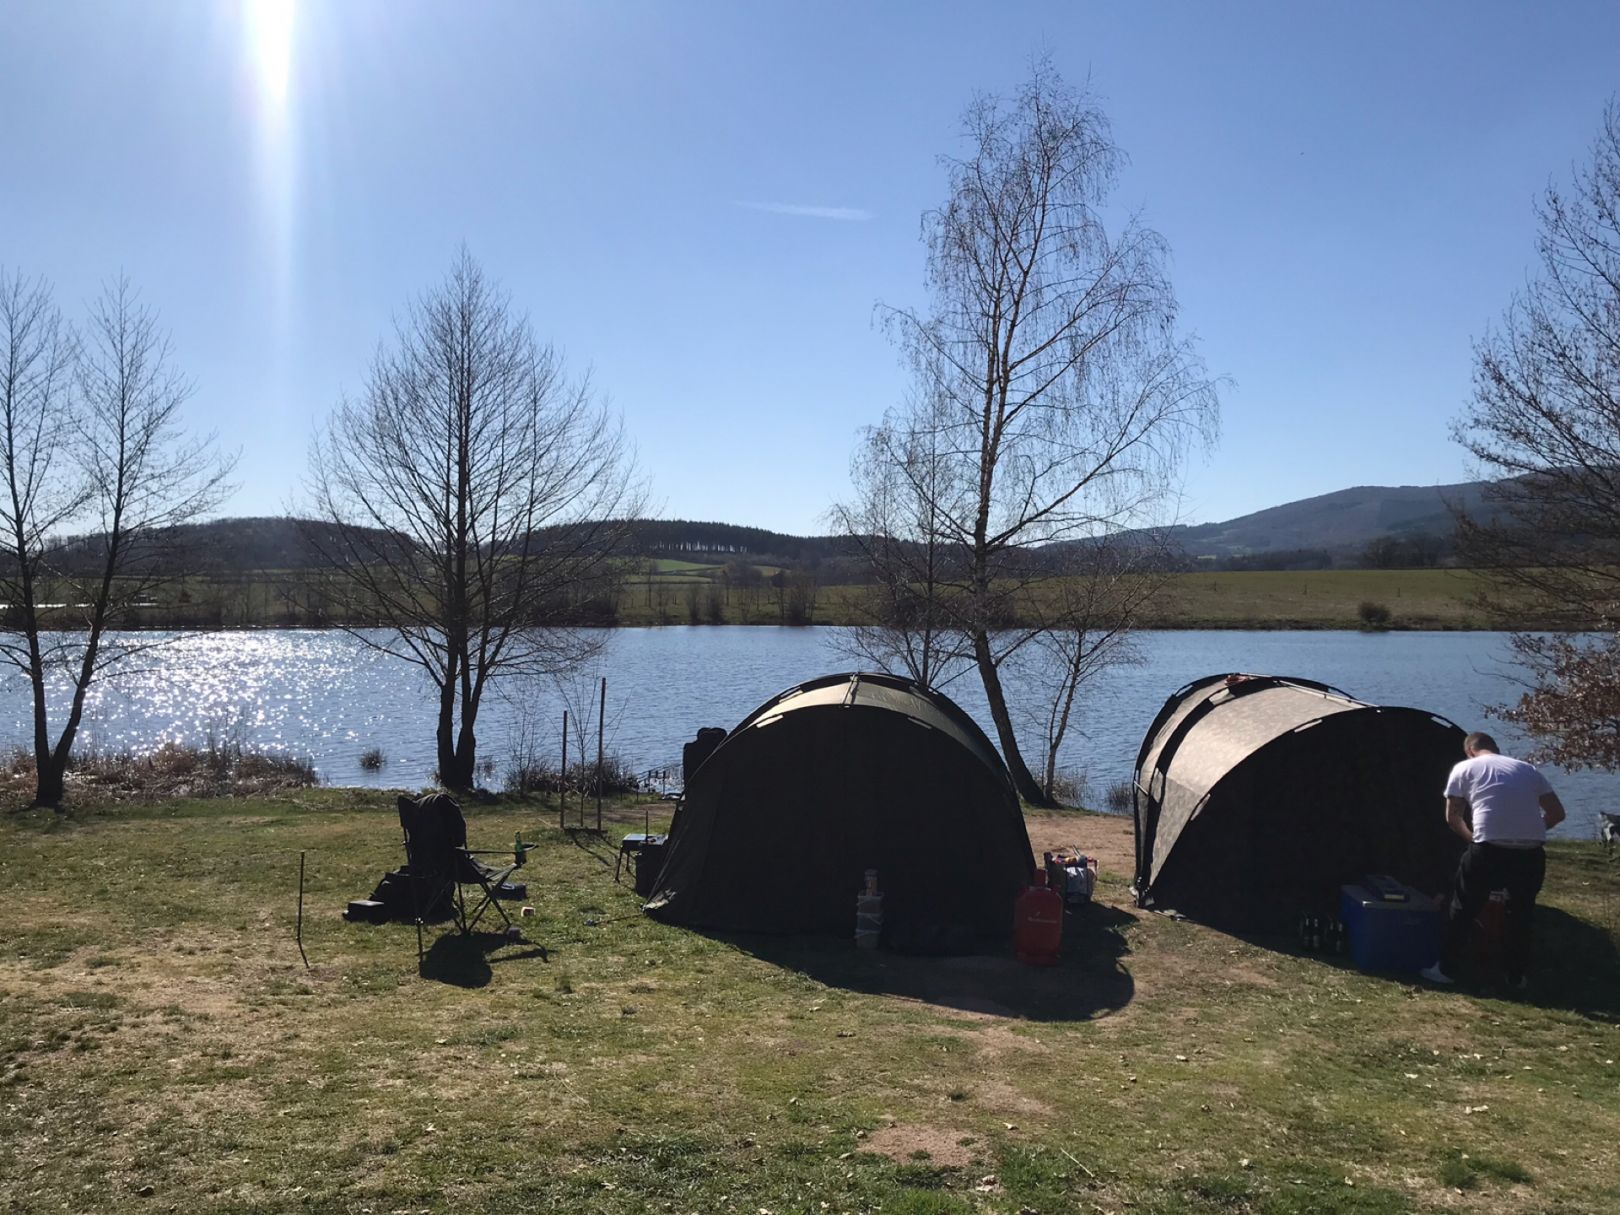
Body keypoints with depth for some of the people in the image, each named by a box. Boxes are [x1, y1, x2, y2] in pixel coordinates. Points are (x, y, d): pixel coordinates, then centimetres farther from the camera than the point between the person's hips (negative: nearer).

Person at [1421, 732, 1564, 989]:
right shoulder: (1528, 769, 19)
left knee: (1463, 910, 13)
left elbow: (1453, 818, 10)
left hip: (1489, 850, -3)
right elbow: (1557, 813, 18)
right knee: (1520, 914, 21)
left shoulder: (1465, 768, 10)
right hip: (1531, 852, 3)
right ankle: (1516, 977, 28)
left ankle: (1444, 969, 18)